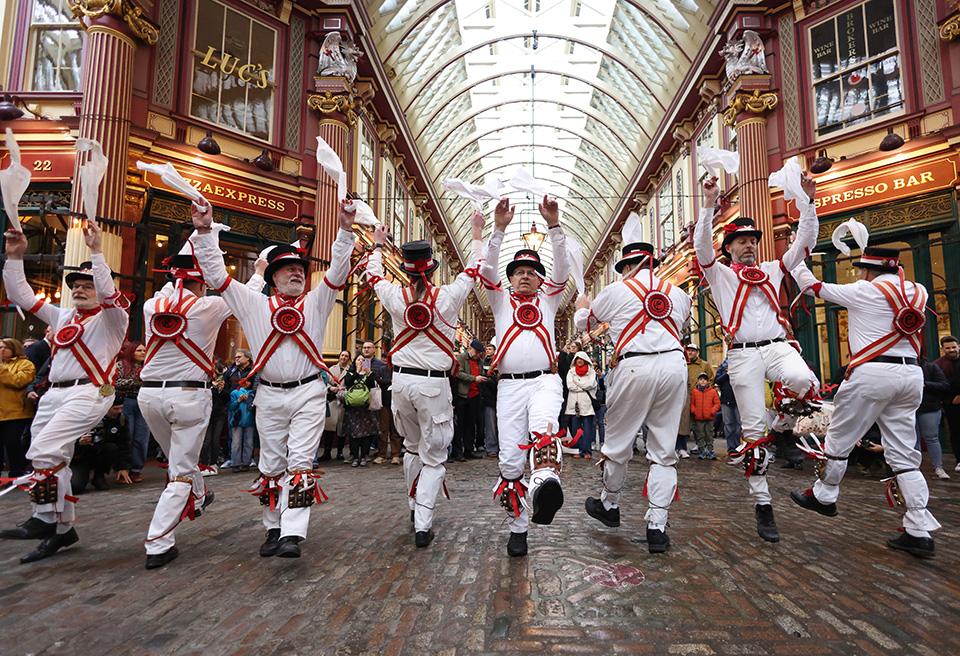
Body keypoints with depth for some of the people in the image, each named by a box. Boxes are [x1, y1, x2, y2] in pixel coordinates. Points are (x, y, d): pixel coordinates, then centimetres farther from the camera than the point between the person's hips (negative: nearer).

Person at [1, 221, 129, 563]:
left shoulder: (111, 316, 2)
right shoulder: (63, 316, 22)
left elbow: (108, 294, -20)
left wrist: (96, 251, -23)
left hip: (89, 393, -8)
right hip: (54, 394, 8)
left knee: (45, 450, -22)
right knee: (54, 462, 9)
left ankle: (45, 518, -11)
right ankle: (63, 529, 17)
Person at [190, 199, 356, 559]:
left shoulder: (316, 302, 9)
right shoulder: (254, 305, 9)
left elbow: (338, 271, -4)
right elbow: (216, 275, 4)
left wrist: (345, 231, -16)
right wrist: (204, 233, -4)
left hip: (308, 394, -1)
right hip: (270, 397, 1)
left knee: (300, 464, -7)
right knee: (272, 466, 10)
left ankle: (292, 535, -8)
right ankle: (274, 529, 23)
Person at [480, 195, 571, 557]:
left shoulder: (548, 301, 21)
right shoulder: (501, 302, 19)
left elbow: (562, 269, 6)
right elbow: (487, 270, 4)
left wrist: (554, 226, -6)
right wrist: (498, 229, -8)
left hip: (545, 380, -1)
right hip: (510, 385, 1)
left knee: (544, 429, -33)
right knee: (510, 457, -3)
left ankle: (545, 481, -58)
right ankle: (518, 527, 10)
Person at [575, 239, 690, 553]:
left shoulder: (616, 291, 6)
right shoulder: (678, 294, 16)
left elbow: (584, 322, 22)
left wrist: (581, 306, 44)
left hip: (634, 367, -4)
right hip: (674, 364, 4)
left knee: (618, 444, 12)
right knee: (664, 451, 8)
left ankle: (609, 506, 31)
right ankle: (657, 527, 9)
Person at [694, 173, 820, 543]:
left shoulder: (773, 270, 22)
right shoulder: (720, 274, 12)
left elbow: (804, 242, 16)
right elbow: (702, 245, -6)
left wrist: (807, 200, 6)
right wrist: (709, 203, -15)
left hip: (778, 346, 3)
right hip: (743, 354, -3)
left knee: (805, 381, -34)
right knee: (753, 431, -4)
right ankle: (762, 504, 7)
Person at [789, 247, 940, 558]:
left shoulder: (863, 291, -4)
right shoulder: (917, 292, 11)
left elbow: (814, 287, 5)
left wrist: (795, 263, 21)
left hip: (872, 372, -7)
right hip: (911, 374, 7)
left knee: (839, 439, 9)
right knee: (904, 455, 8)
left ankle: (823, 496, 23)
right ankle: (920, 531, 6)